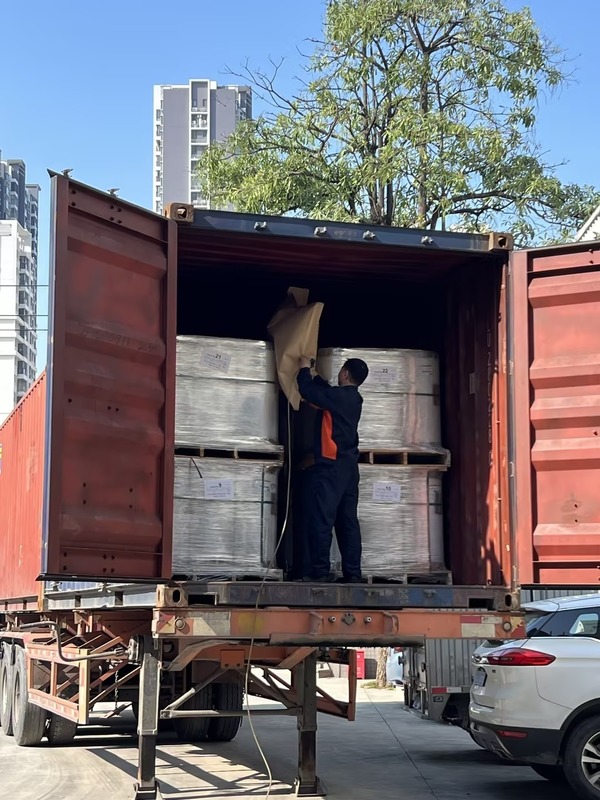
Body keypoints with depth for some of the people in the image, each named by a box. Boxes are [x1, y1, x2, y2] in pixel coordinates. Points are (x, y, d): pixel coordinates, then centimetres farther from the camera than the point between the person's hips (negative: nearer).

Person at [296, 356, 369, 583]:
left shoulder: (338, 395, -11)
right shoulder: (354, 398, 14)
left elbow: (308, 391, -6)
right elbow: (324, 392, 29)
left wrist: (304, 369, 11)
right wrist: (314, 374, 37)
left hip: (330, 465, -9)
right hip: (349, 465, 9)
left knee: (321, 518, -8)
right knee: (348, 519, 7)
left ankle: (320, 570, -11)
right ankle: (352, 572, 6)